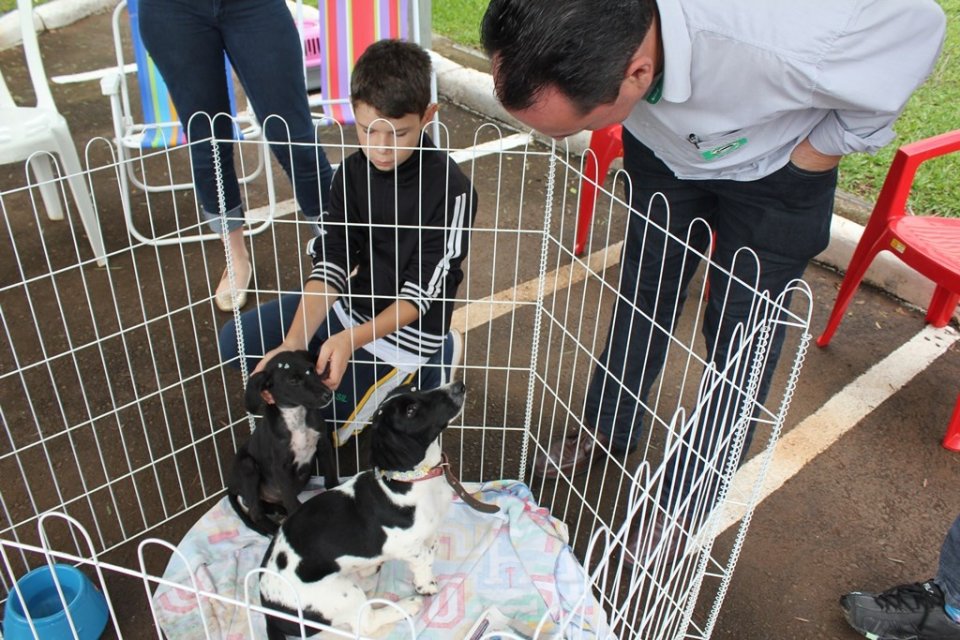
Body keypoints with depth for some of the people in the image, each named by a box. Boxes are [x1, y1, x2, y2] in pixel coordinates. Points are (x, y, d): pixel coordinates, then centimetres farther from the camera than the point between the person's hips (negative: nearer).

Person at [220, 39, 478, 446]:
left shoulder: (450, 190, -24)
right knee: (236, 343, 5)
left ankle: (407, 371, 7)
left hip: (408, 327, -6)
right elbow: (331, 264, -12)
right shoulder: (354, 172, -6)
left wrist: (352, 339, -33)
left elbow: (420, 294, -20)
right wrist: (294, 342, -26)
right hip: (354, 303, 7)